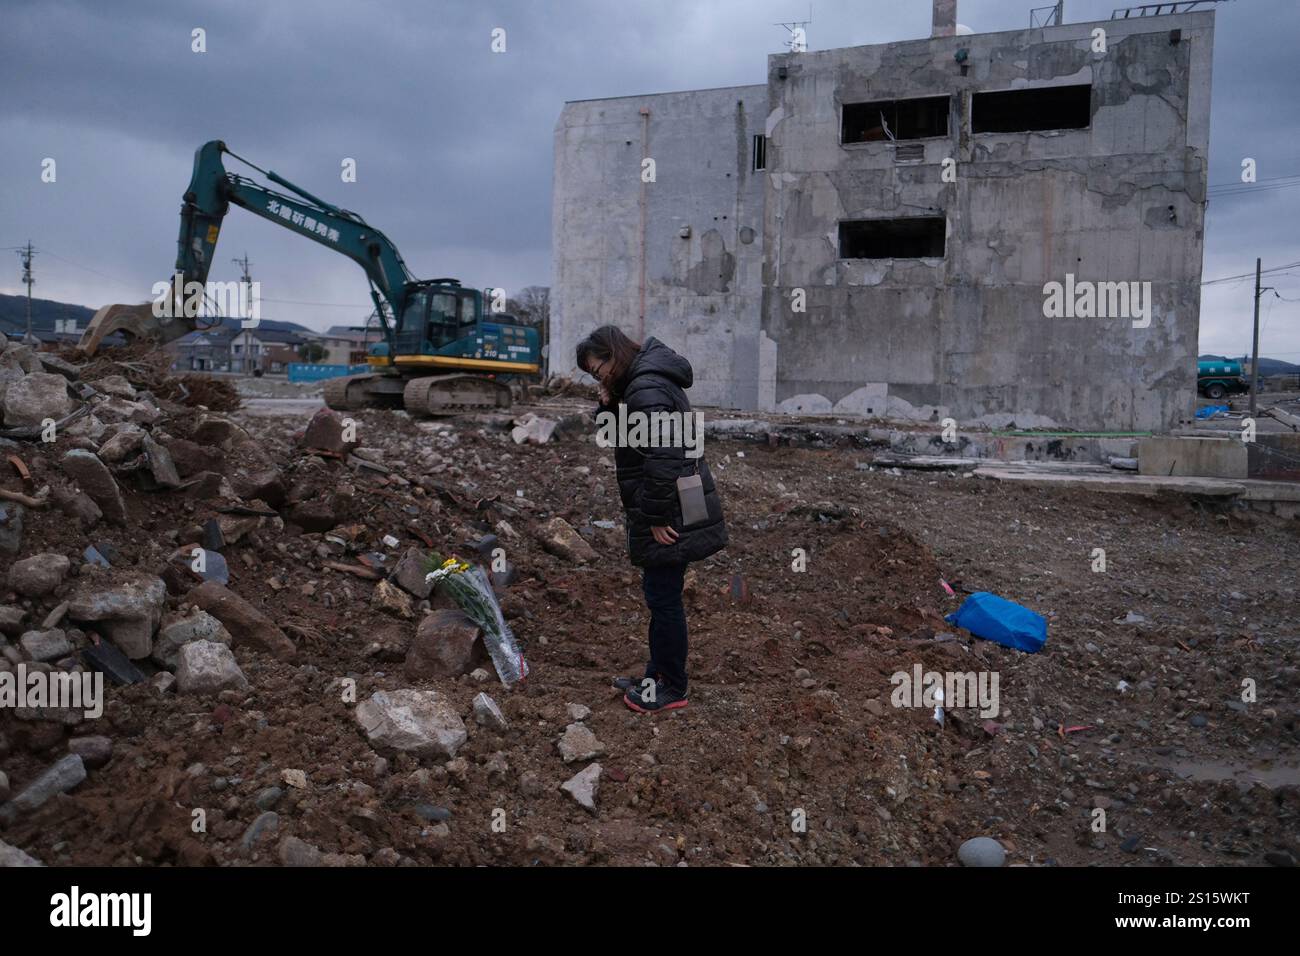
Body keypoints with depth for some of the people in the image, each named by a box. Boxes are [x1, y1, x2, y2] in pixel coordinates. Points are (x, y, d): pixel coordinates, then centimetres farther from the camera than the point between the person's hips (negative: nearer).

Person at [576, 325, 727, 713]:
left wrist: (656, 517, -22)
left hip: (670, 519, -10)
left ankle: (672, 689, 17)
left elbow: (664, 456, -27)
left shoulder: (647, 389, -19)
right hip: (673, 513, 10)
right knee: (659, 595, 19)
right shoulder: (645, 382, 14)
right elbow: (614, 434, 21)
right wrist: (609, 405, 1)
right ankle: (658, 674, 33)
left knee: (663, 598, 2)